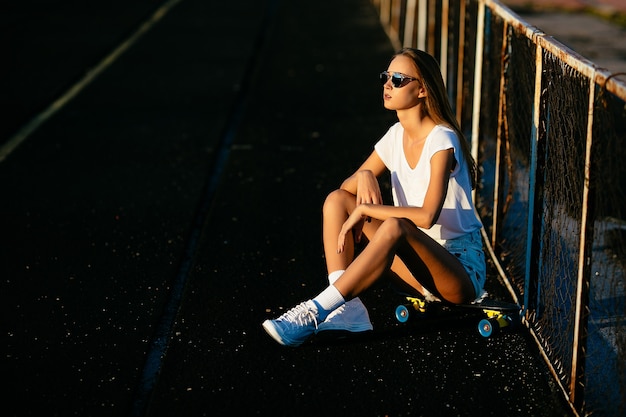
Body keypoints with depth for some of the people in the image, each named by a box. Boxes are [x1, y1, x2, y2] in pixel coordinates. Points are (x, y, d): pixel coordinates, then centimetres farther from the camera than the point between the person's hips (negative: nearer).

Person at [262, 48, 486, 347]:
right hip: (416, 269, 8)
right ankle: (348, 310, -23)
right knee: (336, 200, -6)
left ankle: (314, 312, -37)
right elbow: (346, 186, 9)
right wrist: (364, 175, -14)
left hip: (461, 271, -8)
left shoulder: (441, 140, -16)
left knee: (394, 227, -38)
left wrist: (365, 209, -23)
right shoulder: (396, 135, 7)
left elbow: (427, 216, -28)